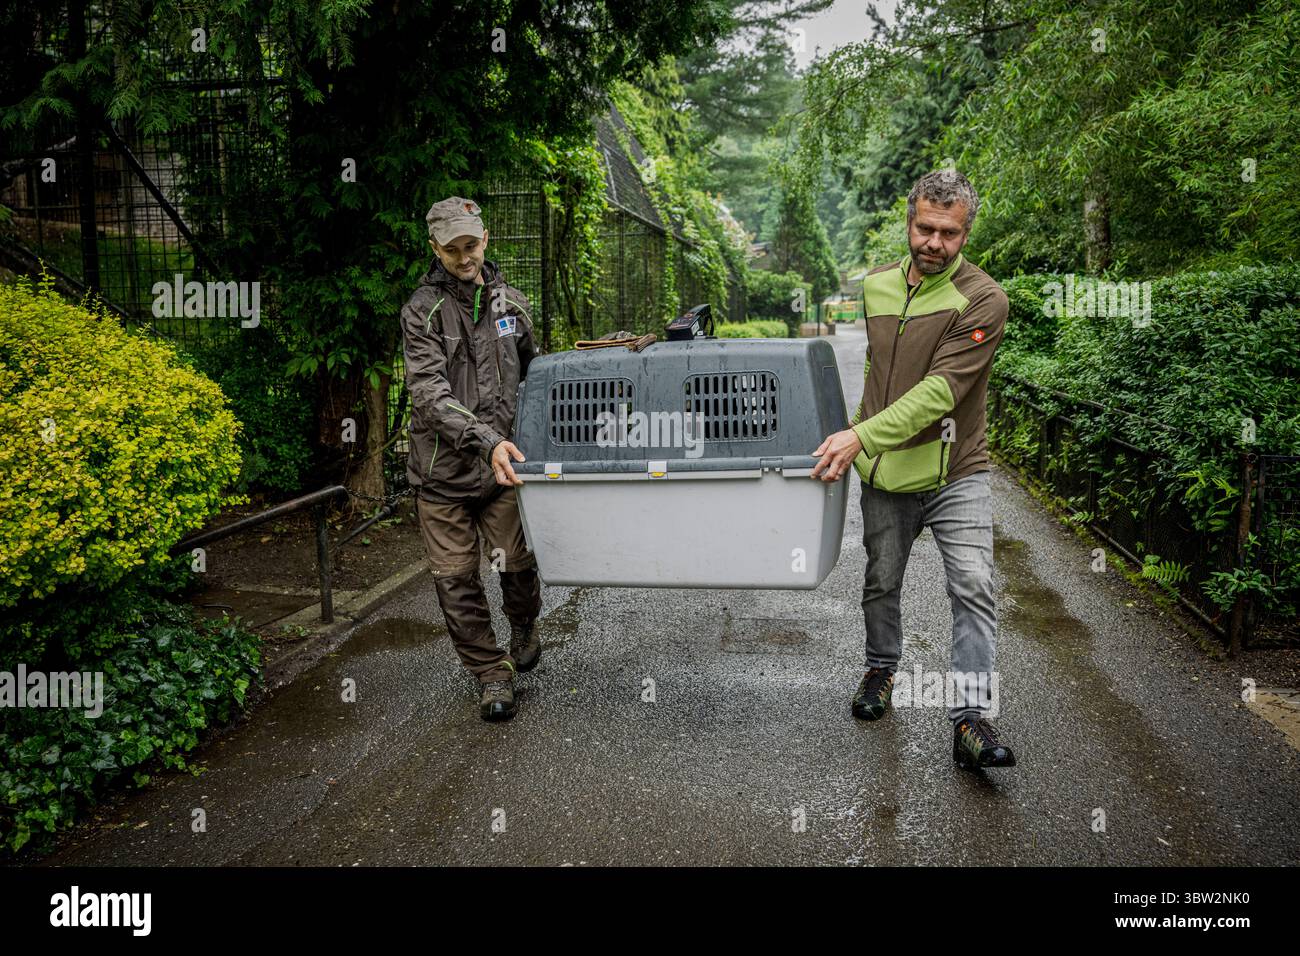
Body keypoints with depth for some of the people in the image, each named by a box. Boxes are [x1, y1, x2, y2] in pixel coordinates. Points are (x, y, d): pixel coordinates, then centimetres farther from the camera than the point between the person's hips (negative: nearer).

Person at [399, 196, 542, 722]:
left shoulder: (511, 302, 7)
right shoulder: (422, 311, -7)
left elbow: (532, 373, 22)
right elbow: (429, 392, -19)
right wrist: (485, 439, -31)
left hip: (502, 463, 2)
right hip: (443, 468, -2)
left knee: (517, 563, 1)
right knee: (456, 578, 3)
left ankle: (524, 626, 35)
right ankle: (492, 674, 20)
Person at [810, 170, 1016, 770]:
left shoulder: (982, 300, -14)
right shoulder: (873, 286, 3)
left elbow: (940, 390, -24)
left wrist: (861, 436, -31)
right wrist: (843, 434, 9)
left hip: (955, 473, -4)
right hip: (885, 474, 4)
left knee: (973, 589, -11)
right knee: (881, 584, 17)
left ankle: (970, 719, -4)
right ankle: (881, 667, 41)